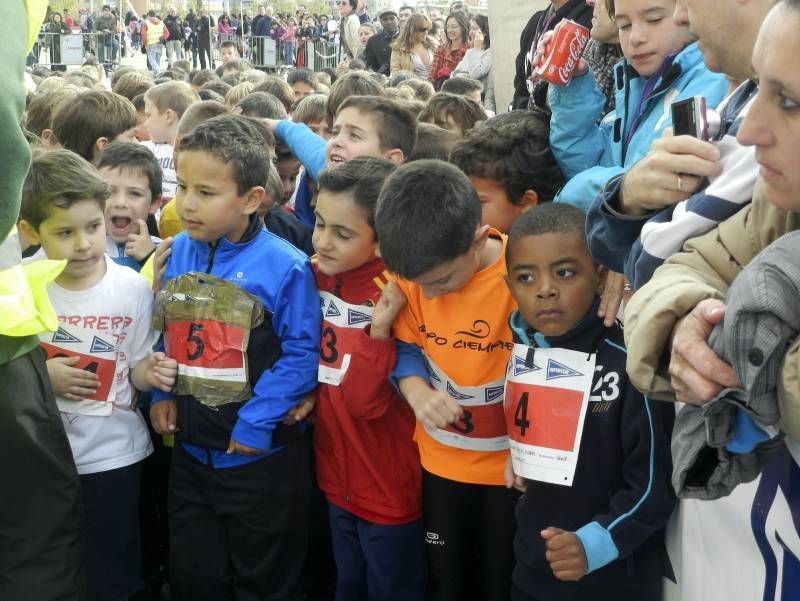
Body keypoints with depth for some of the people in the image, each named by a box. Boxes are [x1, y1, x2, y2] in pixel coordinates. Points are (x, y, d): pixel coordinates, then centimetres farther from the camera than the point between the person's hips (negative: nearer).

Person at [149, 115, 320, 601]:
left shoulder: (284, 266, -19)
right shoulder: (179, 252, -1)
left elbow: (302, 355, -16)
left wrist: (256, 421, -19)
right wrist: (161, 392, 1)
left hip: (261, 457, -5)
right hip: (190, 450, 5)